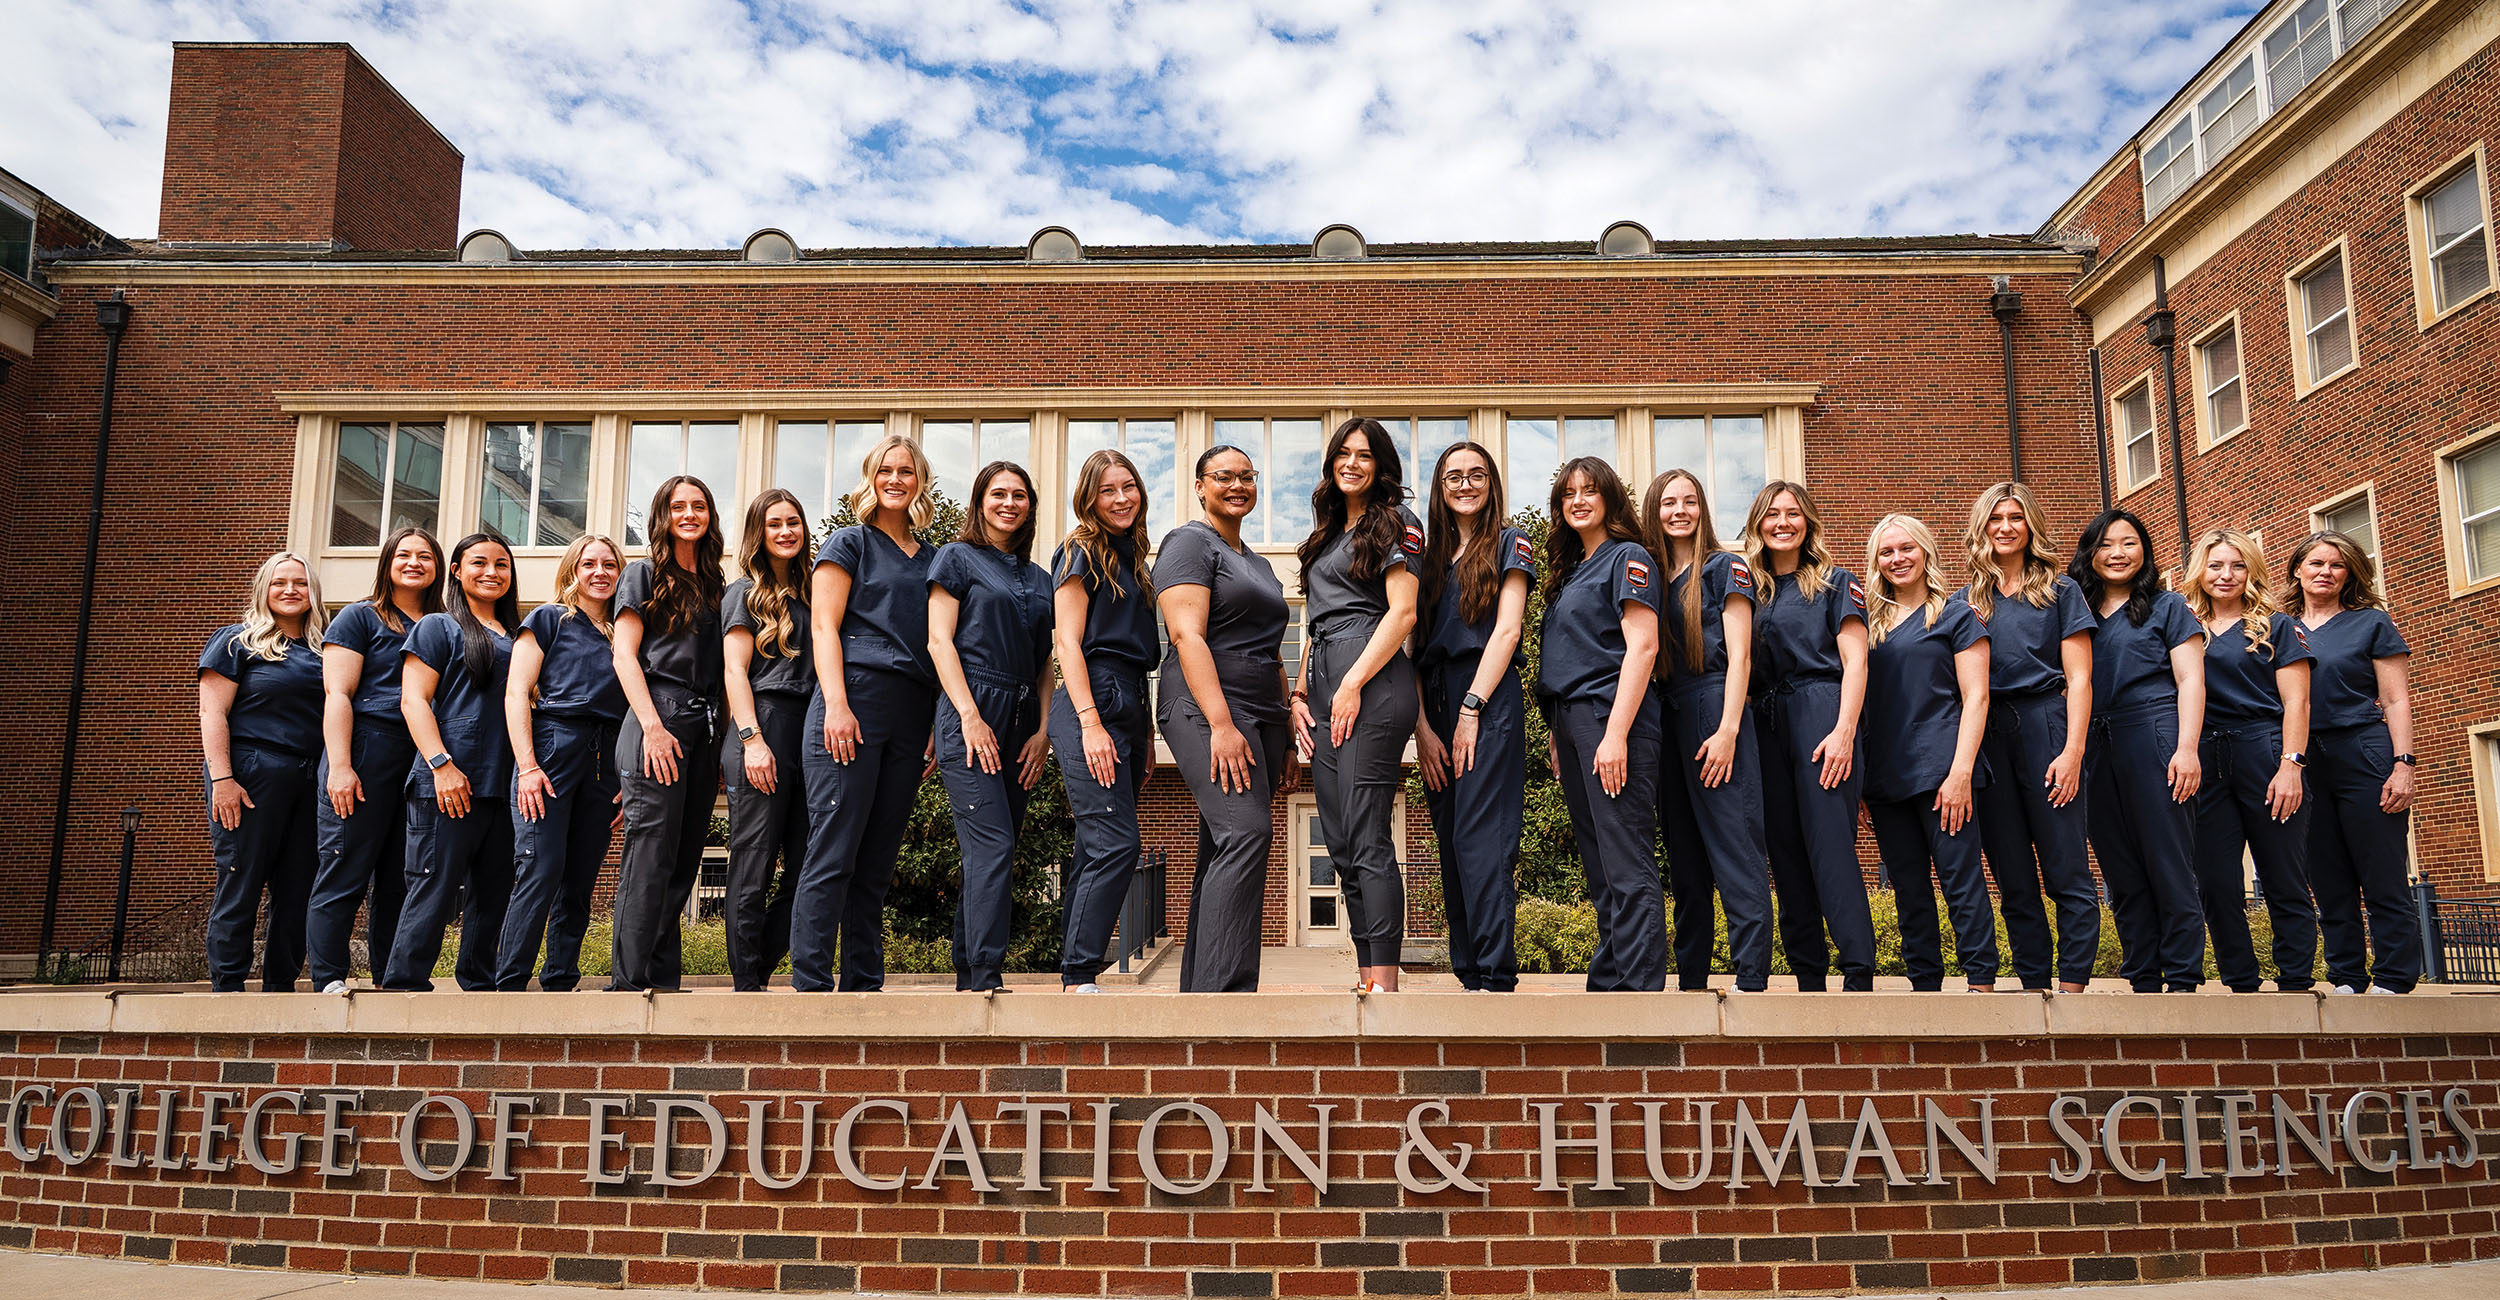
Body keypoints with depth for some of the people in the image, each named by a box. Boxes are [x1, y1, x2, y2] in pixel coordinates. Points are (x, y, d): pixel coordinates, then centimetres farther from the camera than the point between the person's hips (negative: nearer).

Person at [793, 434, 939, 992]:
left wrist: (938, 723, 12)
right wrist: (835, 704, -14)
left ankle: (864, 983, 10)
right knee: (833, 854, -9)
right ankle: (811, 983, -7)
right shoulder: (850, 543, 7)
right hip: (853, 703, -5)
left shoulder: (930, 559, 22)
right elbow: (824, 627, -2)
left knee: (878, 861, 6)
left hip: (911, 715, 5)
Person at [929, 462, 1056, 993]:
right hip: (971, 713, -5)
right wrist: (970, 717, -13)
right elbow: (940, 641, -3)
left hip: (1021, 720, 5)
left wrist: (1043, 731, 6)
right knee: (993, 847, -16)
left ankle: (968, 979, 10)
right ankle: (986, 979, -15)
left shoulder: (1039, 578, 21)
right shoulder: (958, 557, 6)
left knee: (988, 856, 4)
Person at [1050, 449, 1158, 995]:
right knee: (1117, 844, -16)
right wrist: (1091, 723, -18)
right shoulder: (1081, 553, 0)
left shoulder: (1132, 560, 23)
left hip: (1129, 706, 8)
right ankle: (1080, 976, -13)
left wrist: (1147, 734, 19)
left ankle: (1075, 980, 8)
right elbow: (1069, 643, -8)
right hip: (1092, 702, -8)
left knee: (1097, 850, 6)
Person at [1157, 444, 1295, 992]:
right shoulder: (1190, 542, 0)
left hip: (1260, 718, 8)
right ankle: (1224, 988, -24)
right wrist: (1221, 723, -22)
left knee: (1224, 854, 4)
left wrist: (1286, 739, 21)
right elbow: (1188, 635, -12)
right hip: (1206, 710, -8)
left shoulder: (1258, 563, 26)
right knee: (1245, 832, -22)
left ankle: (1198, 990, 5)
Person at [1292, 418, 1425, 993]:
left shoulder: (1396, 522, 1)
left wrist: (1353, 684, -15)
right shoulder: (1328, 532, 25)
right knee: (1341, 843, 7)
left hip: (1372, 682, -9)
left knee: (1367, 838, -12)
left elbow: (1403, 611, -9)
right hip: (1325, 691, 9)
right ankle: (1366, 977, 12)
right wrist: (1301, 693, 14)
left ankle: (1384, 983, -8)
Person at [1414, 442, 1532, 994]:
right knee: (1451, 843, 5)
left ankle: (1496, 978, -12)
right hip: (1434, 705, 5)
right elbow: (1416, 642, 10)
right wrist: (1422, 726, -2)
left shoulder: (1509, 544, 5)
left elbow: (1507, 630, -5)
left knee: (1480, 840, -13)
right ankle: (1468, 973, 10)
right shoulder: (1429, 554, 18)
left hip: (1489, 701, -5)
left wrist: (1471, 710, -12)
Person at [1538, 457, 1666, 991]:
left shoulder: (1627, 558, -3)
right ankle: (1607, 983, 16)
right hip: (1570, 721, 9)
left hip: (1609, 716, -9)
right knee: (1598, 867, 11)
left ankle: (1639, 988, -7)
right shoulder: (1570, 569, 22)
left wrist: (1615, 733, -20)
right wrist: (1556, 730, 14)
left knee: (1627, 867, -9)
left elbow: (1642, 647, -13)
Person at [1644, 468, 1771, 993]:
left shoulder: (1724, 568, 1)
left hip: (1715, 713, -6)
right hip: (1668, 722, 6)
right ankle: (1691, 979, 14)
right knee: (1685, 859, 9)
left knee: (1735, 852, -10)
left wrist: (1728, 731, -16)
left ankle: (1751, 980, -10)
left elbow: (1739, 657, -6)